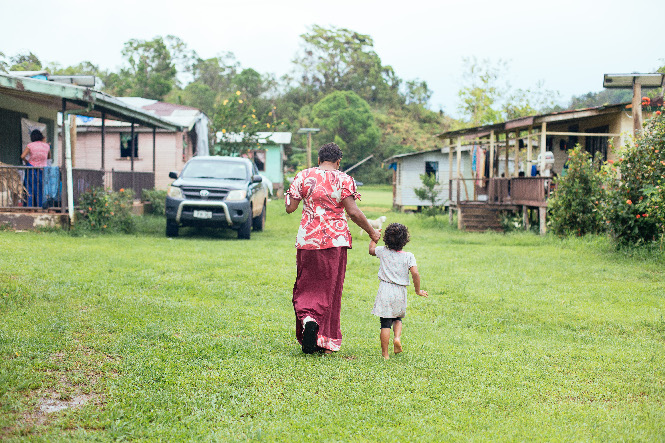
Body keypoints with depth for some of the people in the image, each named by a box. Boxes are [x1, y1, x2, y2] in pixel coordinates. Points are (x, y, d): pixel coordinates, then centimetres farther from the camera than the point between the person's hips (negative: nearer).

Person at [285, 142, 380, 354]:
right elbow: (353, 212, -11)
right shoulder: (344, 180, -4)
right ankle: (326, 340, 11)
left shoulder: (304, 176, 0)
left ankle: (307, 319, -17)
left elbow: (290, 208, -1)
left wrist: (287, 196, 20)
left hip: (308, 240, 1)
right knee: (330, 290, 9)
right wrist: (371, 231, 1)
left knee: (306, 287, 12)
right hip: (335, 241, -1)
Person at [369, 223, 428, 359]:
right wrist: (418, 290, -1)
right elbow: (415, 273, -13)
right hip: (400, 293, 0)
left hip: (385, 291, 0)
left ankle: (385, 353, 3)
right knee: (398, 318, 25)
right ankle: (397, 337, -1)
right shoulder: (408, 256, -4)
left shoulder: (383, 252, 1)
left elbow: (371, 250, 22)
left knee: (385, 324, 2)